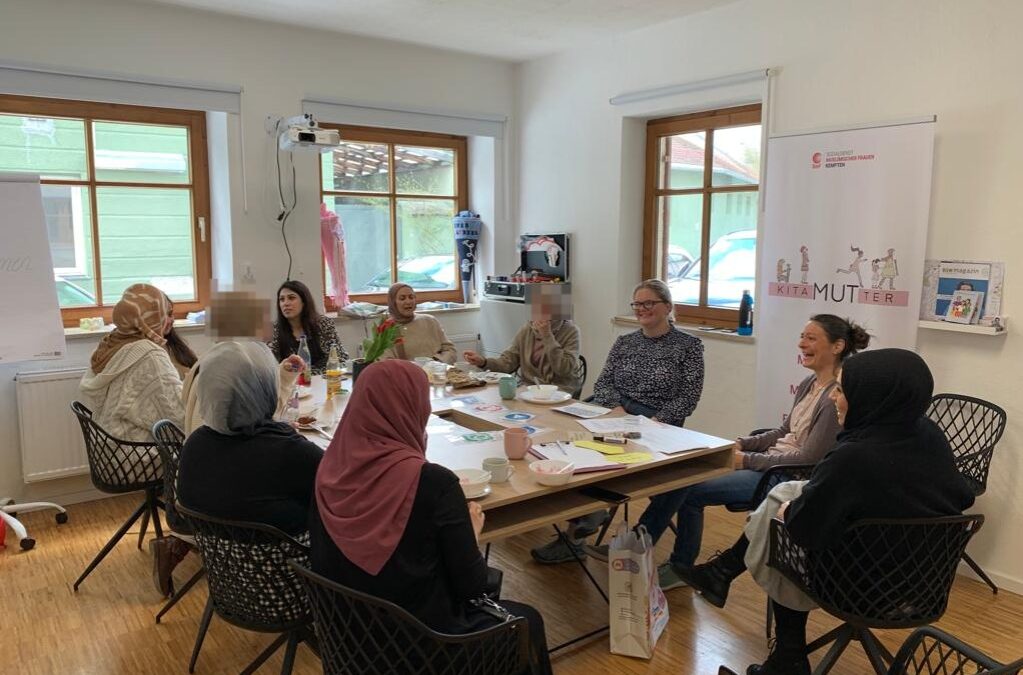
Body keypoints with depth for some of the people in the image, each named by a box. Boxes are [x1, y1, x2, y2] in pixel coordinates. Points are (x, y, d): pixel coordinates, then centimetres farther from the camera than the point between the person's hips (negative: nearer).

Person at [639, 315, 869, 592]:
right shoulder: (809, 384, 9)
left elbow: (808, 459, -20)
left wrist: (746, 460, -16)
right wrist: (741, 444, 2)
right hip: (773, 460, 9)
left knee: (687, 489, -14)